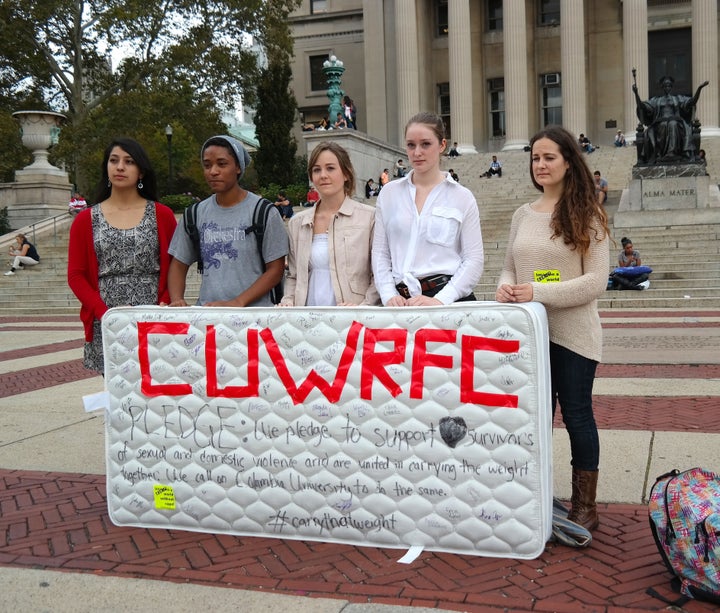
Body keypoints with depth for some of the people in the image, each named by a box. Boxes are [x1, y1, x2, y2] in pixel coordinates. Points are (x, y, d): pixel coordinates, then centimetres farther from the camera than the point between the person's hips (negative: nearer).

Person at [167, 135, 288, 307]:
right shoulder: (195, 214, 13)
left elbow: (276, 269, 0)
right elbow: (179, 264, 18)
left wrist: (237, 303, -11)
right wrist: (177, 300, -1)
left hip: (254, 313, -2)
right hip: (205, 313, 3)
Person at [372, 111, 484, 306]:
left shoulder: (462, 197, 4)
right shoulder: (389, 193, 11)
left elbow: (473, 260, -2)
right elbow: (380, 253, 9)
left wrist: (440, 300, -13)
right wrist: (389, 296, -6)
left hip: (450, 298, -2)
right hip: (403, 300, 2)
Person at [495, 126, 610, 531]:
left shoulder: (588, 216, -5)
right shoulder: (523, 216, 11)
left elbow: (595, 282, -11)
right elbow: (510, 268, 16)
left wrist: (537, 293, -20)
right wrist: (505, 288, -8)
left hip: (572, 334, -4)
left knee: (577, 413, 4)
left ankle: (585, 505, 19)